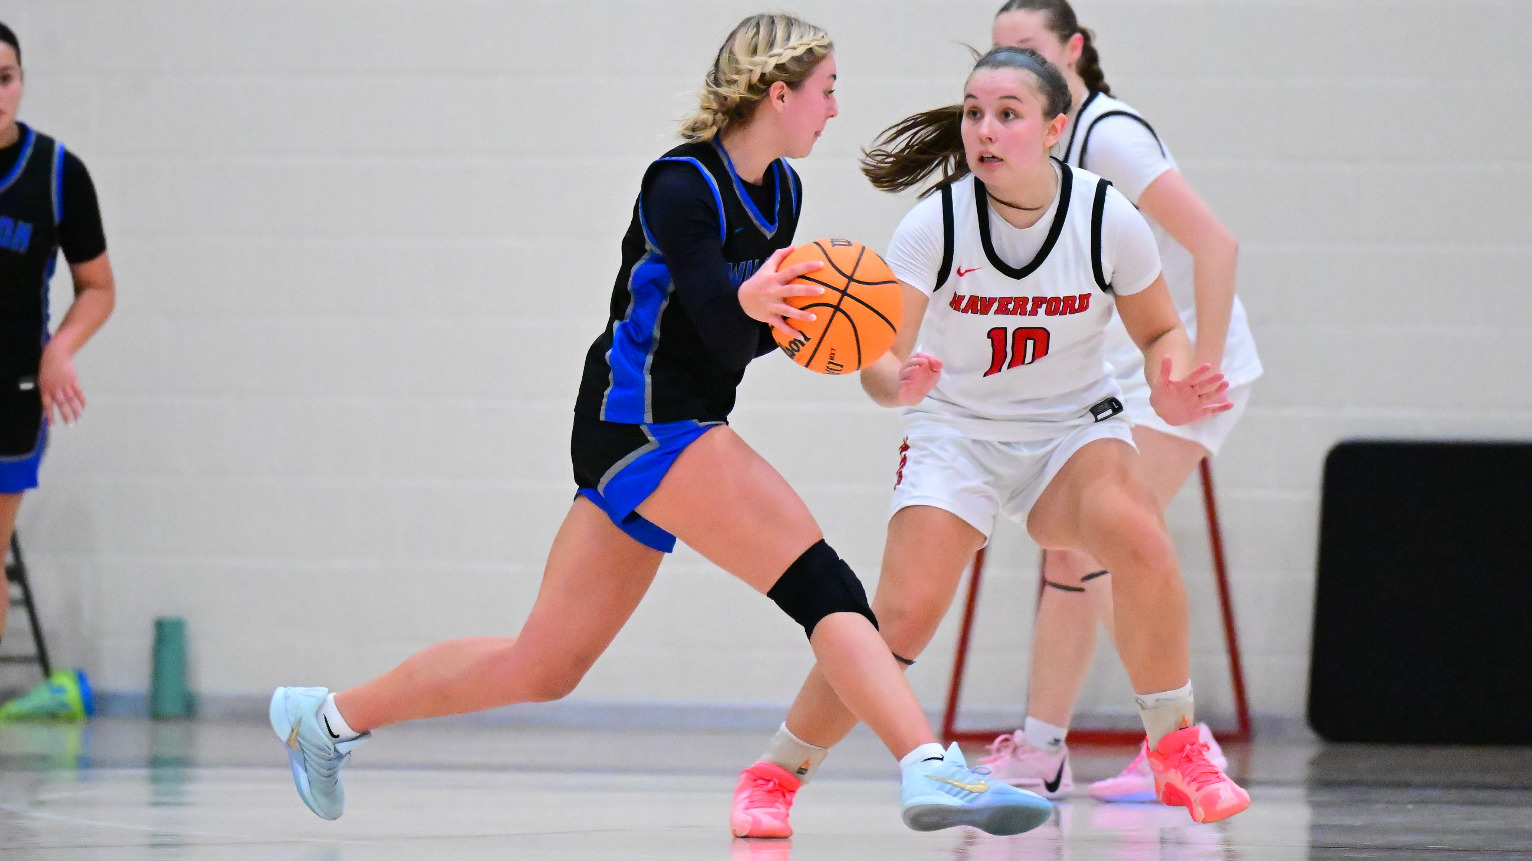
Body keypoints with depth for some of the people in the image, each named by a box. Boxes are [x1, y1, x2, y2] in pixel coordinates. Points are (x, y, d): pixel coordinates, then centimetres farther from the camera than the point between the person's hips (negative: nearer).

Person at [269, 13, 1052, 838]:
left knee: (542, 669, 12)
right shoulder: (682, 185, -14)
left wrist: (794, 319, 0)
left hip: (680, 431, 9)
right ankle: (930, 770, -34)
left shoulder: (780, 189, 12)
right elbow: (720, 332, -22)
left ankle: (325, 716, 24)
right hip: (641, 419, -9)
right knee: (822, 581, -22)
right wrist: (748, 303, -44)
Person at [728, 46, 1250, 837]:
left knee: (1135, 534, -31)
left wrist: (1171, 392, -21)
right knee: (903, 614, -19)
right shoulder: (934, 224, -17)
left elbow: (1160, 333, 2)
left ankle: (1177, 751, -15)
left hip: (1074, 426, 1)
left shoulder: (1110, 220, -14)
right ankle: (775, 774, 2)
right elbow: (880, 359, -18)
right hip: (956, 433, -1)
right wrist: (899, 384, -42)